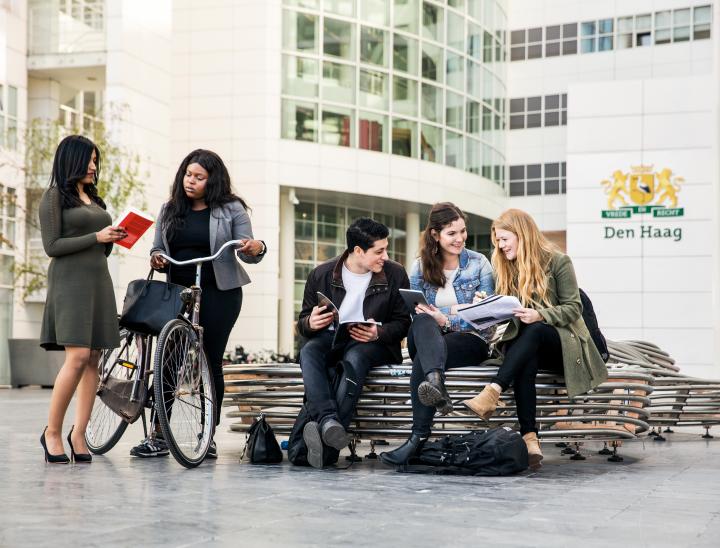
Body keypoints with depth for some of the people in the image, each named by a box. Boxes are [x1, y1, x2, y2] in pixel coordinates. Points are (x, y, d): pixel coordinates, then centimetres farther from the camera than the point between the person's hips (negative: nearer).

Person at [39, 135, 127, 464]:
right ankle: (52, 432, -5)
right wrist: (96, 237, -12)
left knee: (93, 360, 0)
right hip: (69, 280, -7)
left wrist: (113, 239, 3)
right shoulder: (54, 197, 0)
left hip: (98, 279, 7)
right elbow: (52, 247, -8)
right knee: (77, 357, -16)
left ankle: (78, 434, 3)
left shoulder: (94, 199, 21)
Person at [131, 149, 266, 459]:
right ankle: (159, 436, 4)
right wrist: (156, 259, -8)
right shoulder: (170, 210, 11)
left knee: (211, 362, 1)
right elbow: (158, 248, 16)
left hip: (218, 294, -3)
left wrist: (256, 248, -26)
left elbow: (247, 254, -3)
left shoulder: (231, 209, 0)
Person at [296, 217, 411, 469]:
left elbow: (403, 322, 4)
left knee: (354, 357, -37)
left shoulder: (395, 274, 3)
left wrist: (379, 333, -18)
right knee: (308, 352, -33)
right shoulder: (321, 275, 3)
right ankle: (329, 422, -53)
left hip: (372, 342, -1)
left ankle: (322, 430, -48)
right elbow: (302, 324, 10)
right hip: (330, 337, 1)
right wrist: (310, 323, -17)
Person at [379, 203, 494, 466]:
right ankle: (435, 383, -62)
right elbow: (415, 313, 5)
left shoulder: (478, 263, 5)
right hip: (428, 337, 2)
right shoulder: (421, 267, 11)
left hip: (471, 339, -2)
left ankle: (419, 438, -39)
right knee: (423, 322, -36)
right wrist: (430, 319, -19)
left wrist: (445, 320, -15)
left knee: (422, 358, -34)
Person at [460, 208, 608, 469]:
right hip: (522, 343, 3)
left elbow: (573, 308, -8)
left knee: (534, 332, -39)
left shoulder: (558, 261, -3)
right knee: (525, 363, -35)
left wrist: (539, 315, -24)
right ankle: (529, 437, -49)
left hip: (560, 342, -3)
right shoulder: (505, 268, 14)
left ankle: (492, 393, -52)